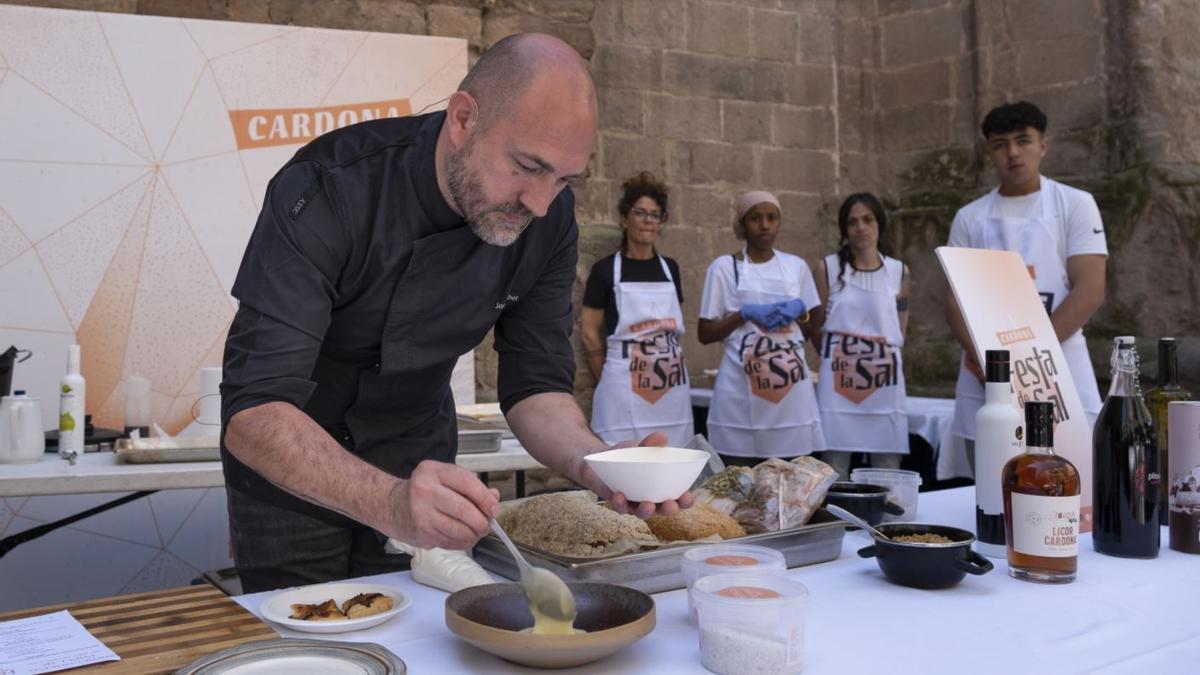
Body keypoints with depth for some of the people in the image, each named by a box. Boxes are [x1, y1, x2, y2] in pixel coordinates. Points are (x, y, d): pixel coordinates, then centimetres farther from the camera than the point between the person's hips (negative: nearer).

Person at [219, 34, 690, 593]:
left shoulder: (550, 221, -17)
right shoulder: (325, 191, -32)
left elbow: (535, 384, -12)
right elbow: (253, 412, -37)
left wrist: (597, 464, -33)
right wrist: (389, 502, -54)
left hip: (418, 455, 4)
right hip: (292, 464, -3)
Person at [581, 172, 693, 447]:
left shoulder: (670, 268, 12)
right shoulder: (605, 269, -1)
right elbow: (590, 333, 1)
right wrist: (611, 381, 6)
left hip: (671, 388, 4)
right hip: (625, 392, -4)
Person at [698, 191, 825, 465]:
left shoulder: (797, 266, 11)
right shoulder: (724, 267, 1)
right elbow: (705, 334, 0)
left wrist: (799, 310, -1)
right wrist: (745, 314, -13)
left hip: (790, 386, 3)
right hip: (742, 388, -3)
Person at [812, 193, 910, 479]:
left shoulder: (899, 272, 10)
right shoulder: (827, 268, 3)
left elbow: (900, 331, 15)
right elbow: (817, 327, 6)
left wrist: (882, 356, 4)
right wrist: (838, 358, 3)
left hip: (885, 383, 2)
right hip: (838, 383, -2)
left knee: (888, 472, 4)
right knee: (834, 470, 0)